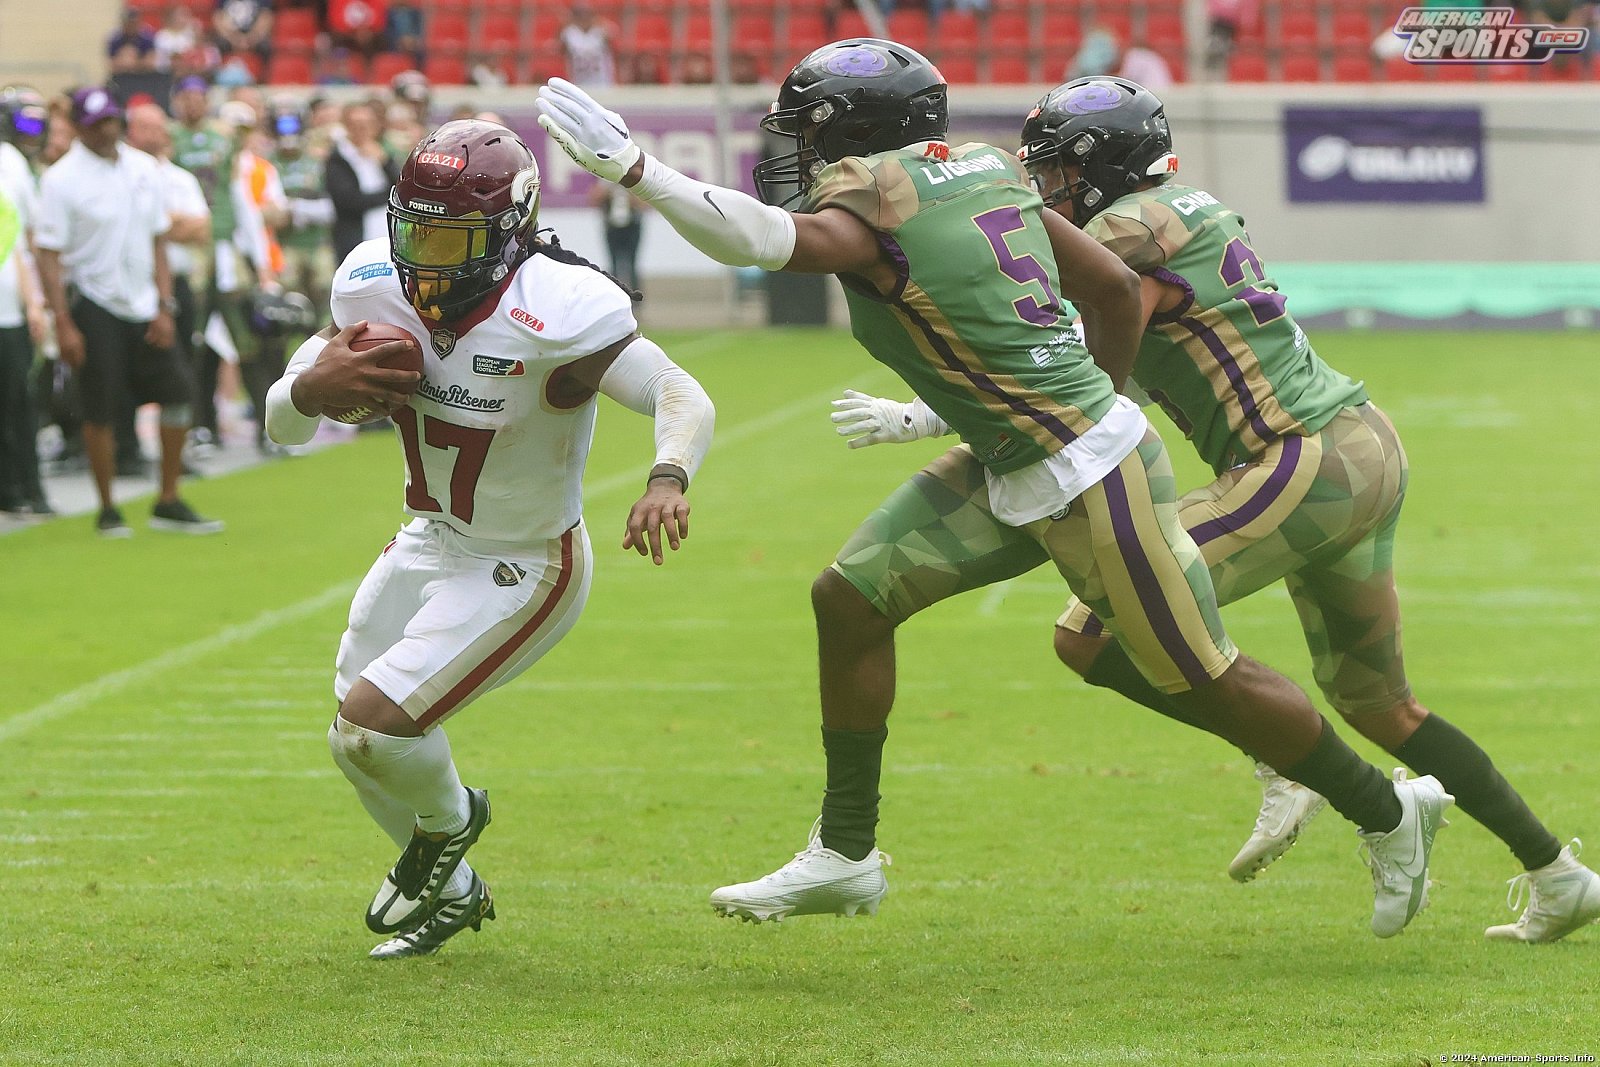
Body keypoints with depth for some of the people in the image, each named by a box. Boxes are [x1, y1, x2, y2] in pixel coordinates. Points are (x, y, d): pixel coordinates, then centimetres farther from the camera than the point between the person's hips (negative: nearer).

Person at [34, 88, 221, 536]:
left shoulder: (143, 169, 6)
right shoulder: (62, 179, -10)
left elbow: (157, 242, 13)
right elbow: (49, 255, -12)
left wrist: (164, 306, 5)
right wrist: (63, 325, -17)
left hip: (142, 306, 5)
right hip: (94, 307, -5)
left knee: (177, 393, 2)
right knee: (101, 410, -5)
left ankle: (169, 503, 13)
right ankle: (107, 511, 9)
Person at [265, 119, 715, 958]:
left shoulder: (551, 313, -29)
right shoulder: (377, 290, -11)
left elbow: (682, 396, -36)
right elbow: (282, 424, -3)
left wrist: (667, 480, -56)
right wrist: (313, 386, -27)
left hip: (524, 569, -7)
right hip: (433, 543, 7)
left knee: (373, 721, -17)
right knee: (354, 742, 15)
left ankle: (447, 819, 19)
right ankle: (451, 892, 41)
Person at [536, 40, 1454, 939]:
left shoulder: (868, 200, -18)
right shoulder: (982, 170, 6)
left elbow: (766, 240, -40)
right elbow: (1114, 286, 11)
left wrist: (635, 169, -39)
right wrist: (1102, 398, 25)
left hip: (1088, 483, -10)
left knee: (1205, 681, 4)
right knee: (852, 597, 7)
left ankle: (1389, 813, 24)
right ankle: (845, 854, 15)